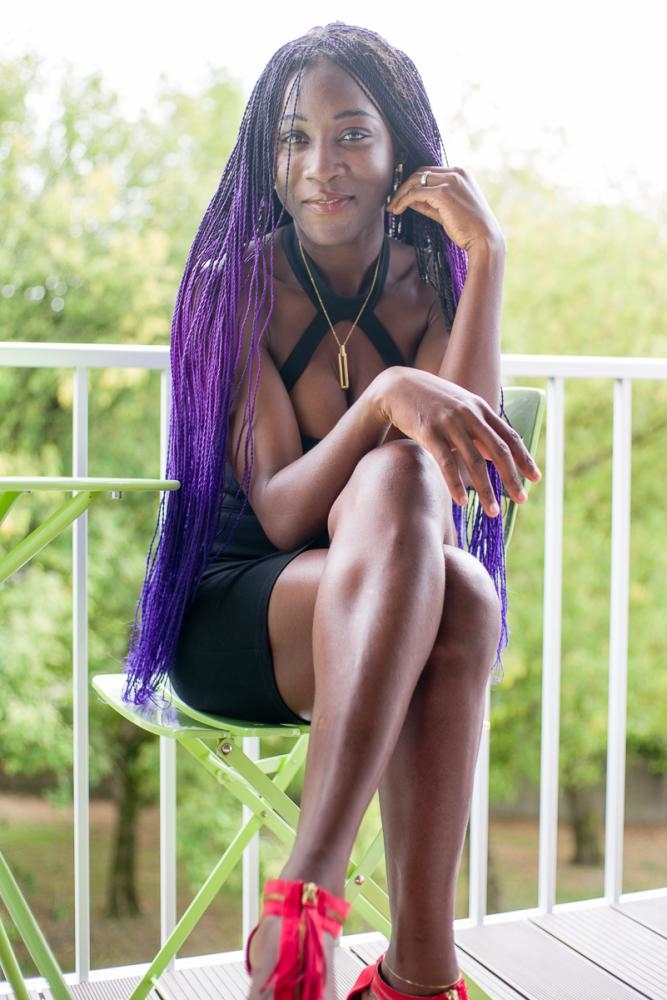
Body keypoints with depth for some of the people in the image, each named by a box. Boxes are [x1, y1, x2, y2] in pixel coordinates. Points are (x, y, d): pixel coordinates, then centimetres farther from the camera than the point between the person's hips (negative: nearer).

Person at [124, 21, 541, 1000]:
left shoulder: (434, 279, 3)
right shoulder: (237, 284, -5)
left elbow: (467, 472, -16)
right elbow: (279, 514, -17)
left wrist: (486, 256, -17)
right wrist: (385, 397, -34)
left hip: (382, 620, 3)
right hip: (236, 615, -2)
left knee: (457, 594, -35)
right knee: (401, 479, -35)